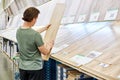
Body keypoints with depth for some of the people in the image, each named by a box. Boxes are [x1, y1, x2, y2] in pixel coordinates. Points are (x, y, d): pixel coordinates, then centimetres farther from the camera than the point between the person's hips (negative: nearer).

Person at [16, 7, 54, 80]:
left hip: (22, 67, 7)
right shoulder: (36, 35, -26)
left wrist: (44, 28, 28)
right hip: (35, 68, -6)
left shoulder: (18, 31, -3)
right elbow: (45, 52, -14)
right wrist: (50, 45, 7)